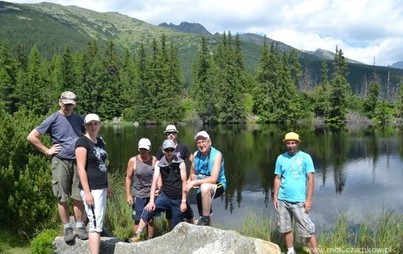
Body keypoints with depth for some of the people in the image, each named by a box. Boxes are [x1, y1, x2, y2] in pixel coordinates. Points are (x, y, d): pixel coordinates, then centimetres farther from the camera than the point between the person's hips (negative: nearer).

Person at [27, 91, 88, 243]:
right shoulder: (53, 119, -3)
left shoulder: (79, 119, 9)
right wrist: (47, 151, -5)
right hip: (61, 162, -3)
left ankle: (79, 227, 16)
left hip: (78, 162, 3)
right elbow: (31, 137, -4)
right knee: (62, 198, 4)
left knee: (78, 197, 7)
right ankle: (67, 228, 15)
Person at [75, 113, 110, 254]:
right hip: (91, 189, -8)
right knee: (96, 225, -10)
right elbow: (81, 169, -17)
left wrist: (107, 185, 19)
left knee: (98, 221, 13)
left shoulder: (100, 141, 12)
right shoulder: (82, 142, -12)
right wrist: (87, 192, -21)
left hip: (101, 188, 9)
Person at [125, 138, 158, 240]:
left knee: (150, 220, 8)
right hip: (138, 195, -1)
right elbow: (128, 178, 1)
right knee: (138, 220, 1)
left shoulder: (154, 160, 0)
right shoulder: (133, 161, -3)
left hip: (151, 194, 1)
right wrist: (128, 195, -2)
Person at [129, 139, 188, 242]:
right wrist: (151, 201, -17)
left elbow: (184, 182, -8)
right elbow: (154, 182, -9)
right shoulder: (159, 164, -3)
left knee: (177, 227, 6)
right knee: (148, 211, -17)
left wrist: (183, 201, -10)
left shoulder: (180, 163, -9)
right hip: (165, 196, 2)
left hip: (178, 199, -1)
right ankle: (138, 235, -7)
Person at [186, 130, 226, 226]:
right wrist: (192, 180, -15)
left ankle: (205, 219, -18)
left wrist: (194, 182, -27)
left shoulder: (217, 154, -18)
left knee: (205, 187, -34)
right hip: (201, 184, 8)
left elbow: (213, 179, -25)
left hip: (218, 185, -8)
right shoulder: (196, 154, -1)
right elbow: (192, 173, 8)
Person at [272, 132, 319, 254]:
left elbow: (310, 179, -6)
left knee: (307, 229, -2)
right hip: (282, 200, 4)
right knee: (286, 229, 13)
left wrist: (308, 199, -10)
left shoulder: (305, 157, -5)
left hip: (299, 200, -3)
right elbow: (277, 179, 8)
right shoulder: (281, 158, 4)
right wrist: (275, 197, 4)